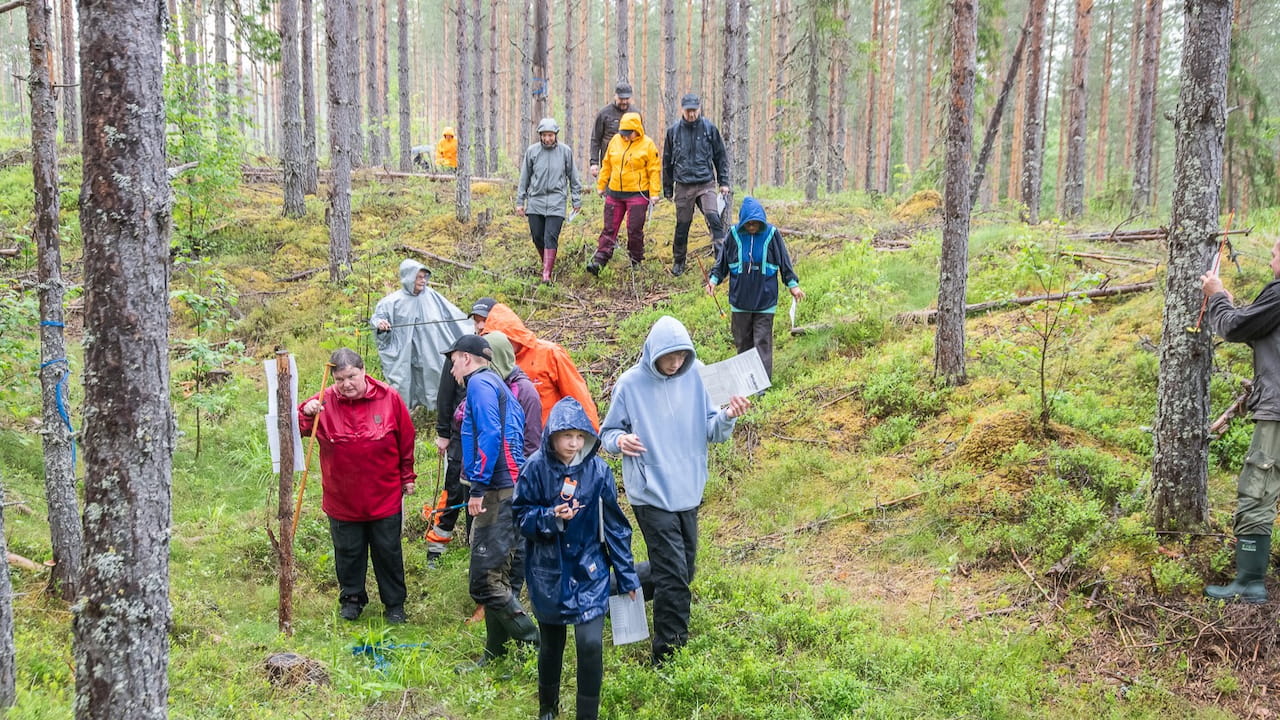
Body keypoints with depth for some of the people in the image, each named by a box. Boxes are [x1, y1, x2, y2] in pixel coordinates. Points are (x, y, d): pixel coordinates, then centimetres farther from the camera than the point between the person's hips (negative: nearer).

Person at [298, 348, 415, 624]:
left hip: (384, 496, -1)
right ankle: (352, 599, 33)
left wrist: (407, 477, 7)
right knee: (348, 552, 14)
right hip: (342, 498, 1)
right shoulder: (325, 402, -7)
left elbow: (406, 440, 1)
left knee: (388, 552, 11)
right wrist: (306, 413, -32)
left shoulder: (388, 397, -8)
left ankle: (395, 604, 26)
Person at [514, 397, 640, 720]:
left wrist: (627, 576, 0)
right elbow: (521, 515, -4)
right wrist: (551, 517, -24)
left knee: (590, 644, -12)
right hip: (548, 572, 1)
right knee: (551, 644, 15)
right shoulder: (536, 468, -11)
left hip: (589, 571, 0)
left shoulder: (597, 470, -9)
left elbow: (614, 525, -2)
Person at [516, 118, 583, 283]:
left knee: (551, 237, -11)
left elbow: (573, 176, 10)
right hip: (535, 201, 2)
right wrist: (520, 201, 9)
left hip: (556, 202, -2)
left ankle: (547, 273, -13)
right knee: (537, 237, 7)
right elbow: (524, 178, 10)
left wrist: (576, 199, 10)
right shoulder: (532, 151, 3)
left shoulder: (565, 151, 1)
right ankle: (546, 262, 31)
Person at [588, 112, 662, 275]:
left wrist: (654, 193, -12)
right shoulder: (615, 141, 6)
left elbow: (654, 170, -6)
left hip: (637, 194, -4)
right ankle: (598, 261, 2)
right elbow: (606, 165, 15)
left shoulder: (647, 145, -6)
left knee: (634, 229, 0)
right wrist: (601, 185, 17)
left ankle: (636, 262, 15)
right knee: (609, 229, 4)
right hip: (614, 193, 4)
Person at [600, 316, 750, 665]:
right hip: (651, 494, -5)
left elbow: (711, 431, 3)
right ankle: (670, 656, 3)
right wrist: (620, 440, -23)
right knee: (673, 575, -8)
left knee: (683, 572, 16)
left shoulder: (695, 377, 0)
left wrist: (727, 417, -19)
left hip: (689, 491, 5)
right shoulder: (631, 384, -9)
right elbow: (607, 432, -1)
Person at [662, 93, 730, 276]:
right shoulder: (673, 131, 5)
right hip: (683, 186, 1)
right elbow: (667, 160, 13)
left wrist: (724, 182, 4)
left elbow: (720, 156, 9)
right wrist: (667, 187, 13)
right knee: (682, 225, 6)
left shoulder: (709, 128, 3)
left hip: (706, 184, -1)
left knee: (714, 218, -18)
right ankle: (678, 262, 22)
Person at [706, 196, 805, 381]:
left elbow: (784, 262, 4)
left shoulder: (772, 234, -5)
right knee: (742, 340, 10)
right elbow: (722, 262, 7)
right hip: (740, 298, 2)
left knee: (763, 341, -3)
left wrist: (793, 284, 2)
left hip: (765, 298, -2)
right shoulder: (734, 235, -3)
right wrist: (713, 279, -5)